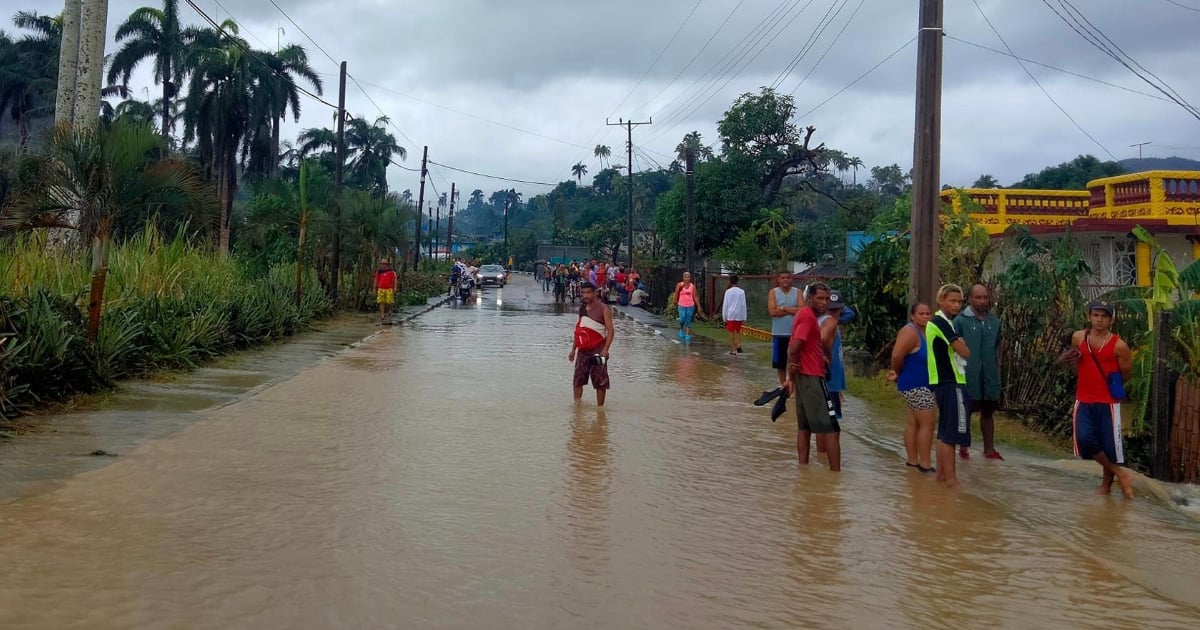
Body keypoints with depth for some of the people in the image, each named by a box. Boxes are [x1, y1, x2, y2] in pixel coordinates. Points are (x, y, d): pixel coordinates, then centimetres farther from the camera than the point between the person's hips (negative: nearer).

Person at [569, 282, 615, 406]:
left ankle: (600, 407, 8)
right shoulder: (582, 309, 11)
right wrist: (573, 349, 17)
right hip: (582, 352, 6)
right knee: (578, 380, 6)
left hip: (597, 352, -6)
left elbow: (610, 330, -13)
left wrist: (605, 349, -23)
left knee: (600, 382, 0)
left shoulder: (603, 309, -8)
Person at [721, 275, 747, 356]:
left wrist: (724, 317, 5)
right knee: (738, 331, 17)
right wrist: (744, 318, 5)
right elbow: (743, 305, 1)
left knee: (731, 332, 3)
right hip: (739, 315, 2)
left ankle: (733, 350, 3)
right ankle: (738, 345, 1)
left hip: (730, 314, -2)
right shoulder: (741, 291, 1)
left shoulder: (728, 291, -3)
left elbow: (725, 305, -2)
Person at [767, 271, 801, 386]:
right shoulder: (773, 292, 2)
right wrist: (792, 310, -10)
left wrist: (783, 308, -12)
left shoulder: (797, 292, 2)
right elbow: (772, 311, -11)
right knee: (780, 363, 9)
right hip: (779, 333, 1)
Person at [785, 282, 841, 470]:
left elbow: (795, 347, 19)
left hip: (806, 377, 10)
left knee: (805, 427, 12)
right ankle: (836, 473, -7)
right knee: (831, 428, -7)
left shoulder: (805, 315, 16)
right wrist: (792, 378, -12)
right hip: (812, 377, -10)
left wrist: (793, 377, 13)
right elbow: (794, 349, -24)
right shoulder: (808, 316, -15)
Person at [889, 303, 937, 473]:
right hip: (916, 385, -9)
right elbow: (897, 356, -24)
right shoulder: (910, 332, -17)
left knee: (913, 422, 14)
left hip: (925, 385, 9)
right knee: (927, 423, -8)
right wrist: (899, 373, -5)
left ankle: (912, 460, 21)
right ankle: (925, 464, -5)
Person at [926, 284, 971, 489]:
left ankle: (942, 474, 22)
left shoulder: (941, 322, 16)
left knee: (944, 432, 15)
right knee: (951, 434, -8)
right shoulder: (941, 323, -15)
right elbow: (965, 352, -16)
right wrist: (962, 344, 3)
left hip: (944, 382, 11)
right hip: (951, 384, -11)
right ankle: (951, 480, -7)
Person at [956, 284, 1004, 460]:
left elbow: (997, 349, 14)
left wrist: (997, 372, 13)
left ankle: (989, 449, 21)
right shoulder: (960, 321, -8)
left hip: (989, 377, 4)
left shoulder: (994, 321, 6)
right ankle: (963, 448, 17)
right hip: (968, 376, -4)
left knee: (988, 412, 12)